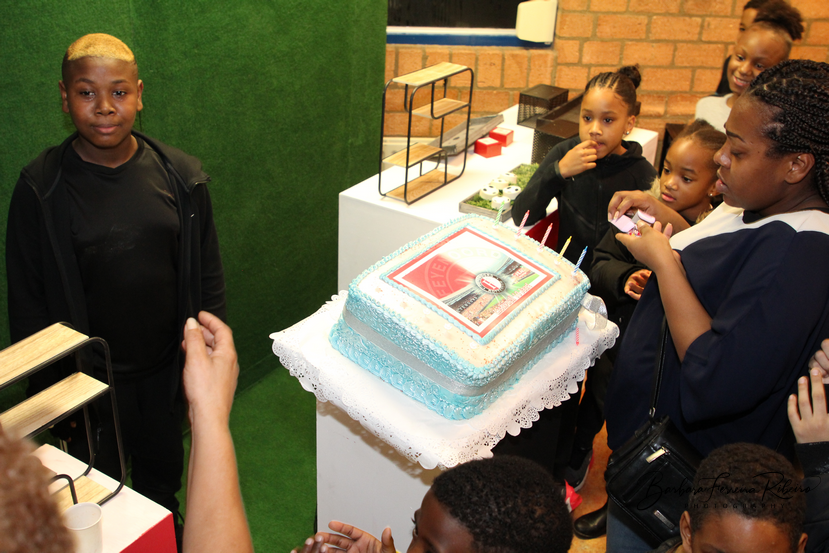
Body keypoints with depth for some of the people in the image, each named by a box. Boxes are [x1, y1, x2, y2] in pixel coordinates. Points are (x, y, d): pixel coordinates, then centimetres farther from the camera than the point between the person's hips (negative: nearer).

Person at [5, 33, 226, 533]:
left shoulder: (181, 175, -7)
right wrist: (50, 392, -4)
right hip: (90, 377, -2)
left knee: (162, 481, 23)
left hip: (166, 374, 2)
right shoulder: (42, 188, -12)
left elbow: (208, 280, 0)